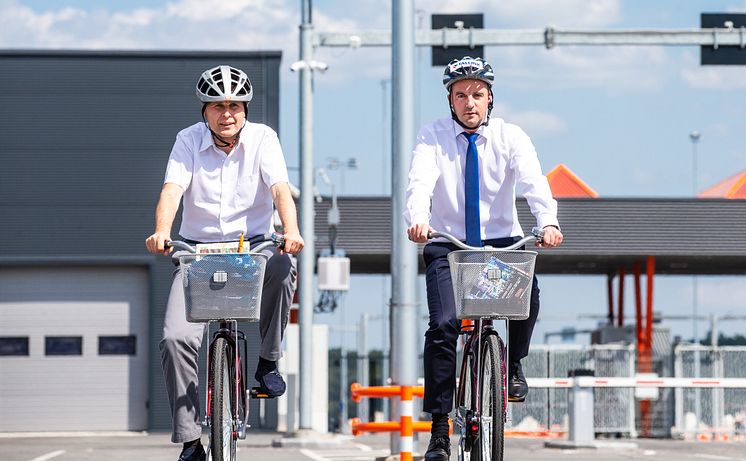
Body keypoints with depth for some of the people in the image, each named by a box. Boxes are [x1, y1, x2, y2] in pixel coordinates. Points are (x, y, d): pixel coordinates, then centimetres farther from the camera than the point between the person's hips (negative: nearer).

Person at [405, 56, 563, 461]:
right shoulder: (433, 137, -1)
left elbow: (533, 181, -18)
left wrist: (548, 222, -39)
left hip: (501, 241, 0)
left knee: (527, 289, -31)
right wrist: (417, 220, -41)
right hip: (447, 244, 0)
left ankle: (513, 364, -2)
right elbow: (420, 182, -19)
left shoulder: (510, 137, -1)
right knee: (442, 326, -18)